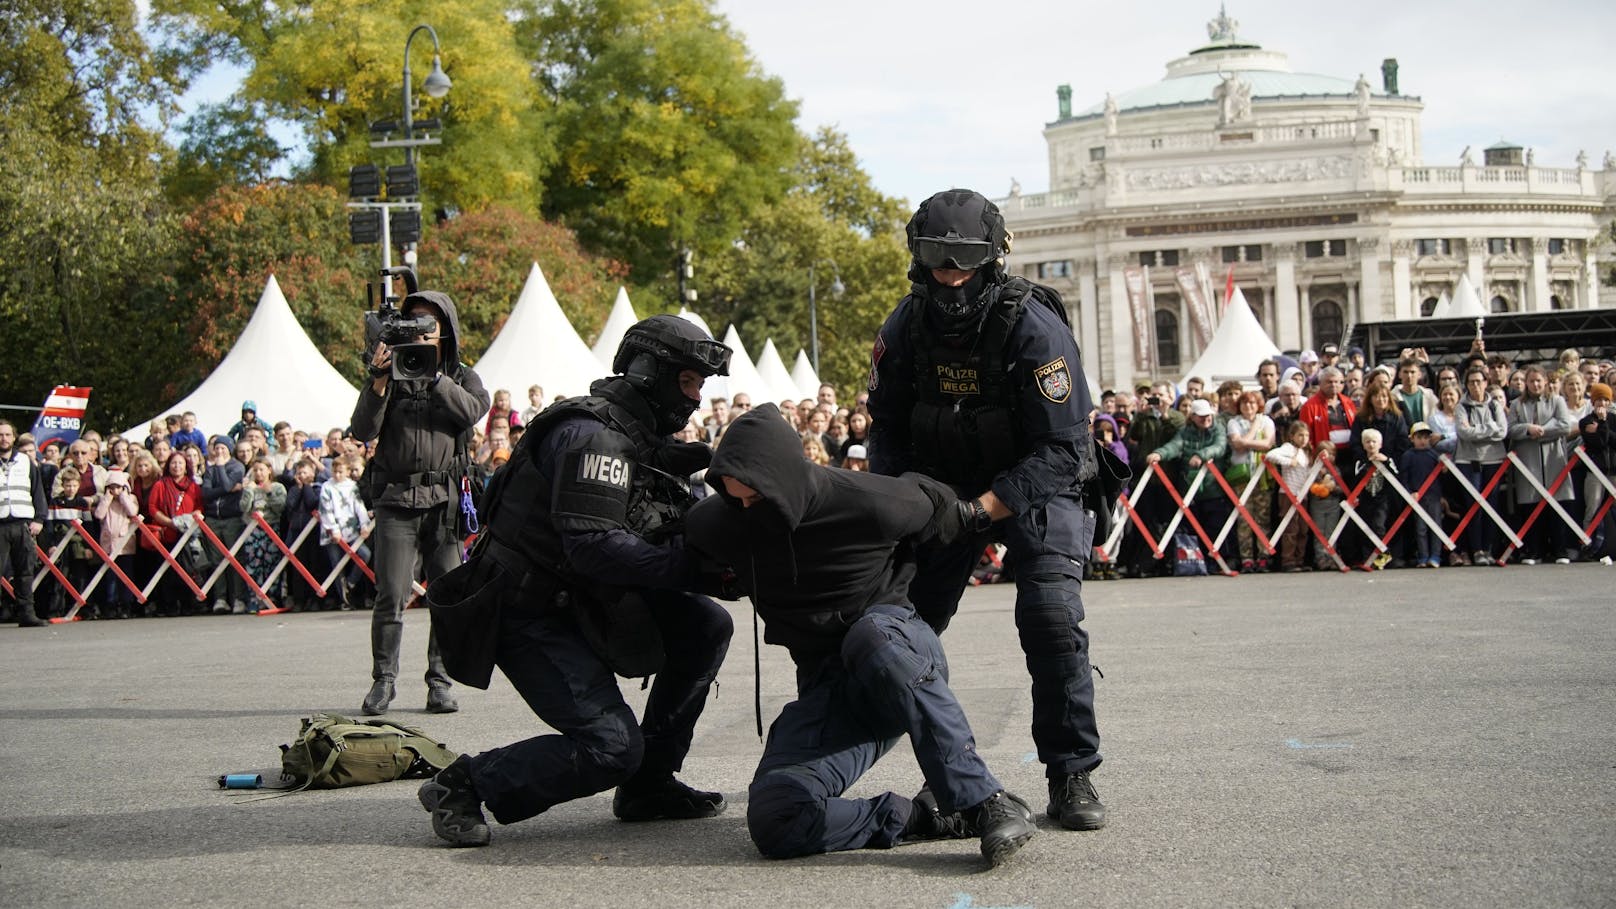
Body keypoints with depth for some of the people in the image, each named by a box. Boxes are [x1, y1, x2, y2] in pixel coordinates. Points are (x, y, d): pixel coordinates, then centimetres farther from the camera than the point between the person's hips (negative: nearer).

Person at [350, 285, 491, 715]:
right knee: (391, 596, -6)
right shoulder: (391, 370, 9)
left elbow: (474, 410, -10)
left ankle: (439, 683, 10)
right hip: (397, 498, -1)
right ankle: (383, 680, 5)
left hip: (446, 501, 1)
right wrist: (379, 382, -14)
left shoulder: (462, 376, 13)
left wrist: (433, 375, -15)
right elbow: (363, 431, -1)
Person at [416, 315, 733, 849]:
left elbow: (652, 537, 11)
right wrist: (691, 564, -26)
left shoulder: (641, 439, 13)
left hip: (579, 605, 10)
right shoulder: (592, 434, -19)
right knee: (611, 744, -18)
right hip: (528, 617, -10)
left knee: (708, 625, 1)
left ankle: (648, 784, 8)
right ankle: (465, 786, -4)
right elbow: (593, 545, -29)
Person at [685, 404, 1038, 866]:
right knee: (772, 820, -27)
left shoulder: (868, 502, -16)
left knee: (870, 637, -44)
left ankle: (986, 800, -39)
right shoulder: (720, 524, -7)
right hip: (826, 686, 3)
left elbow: (933, 504, 8)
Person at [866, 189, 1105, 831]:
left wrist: (984, 509, -34)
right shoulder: (907, 326, -11)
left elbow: (1061, 448, -26)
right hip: (945, 485, 5)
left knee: (1052, 616, -22)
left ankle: (1072, 777, -10)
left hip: (1037, 486, -5)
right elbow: (887, 426, 2)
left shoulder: (1033, 327, -26)